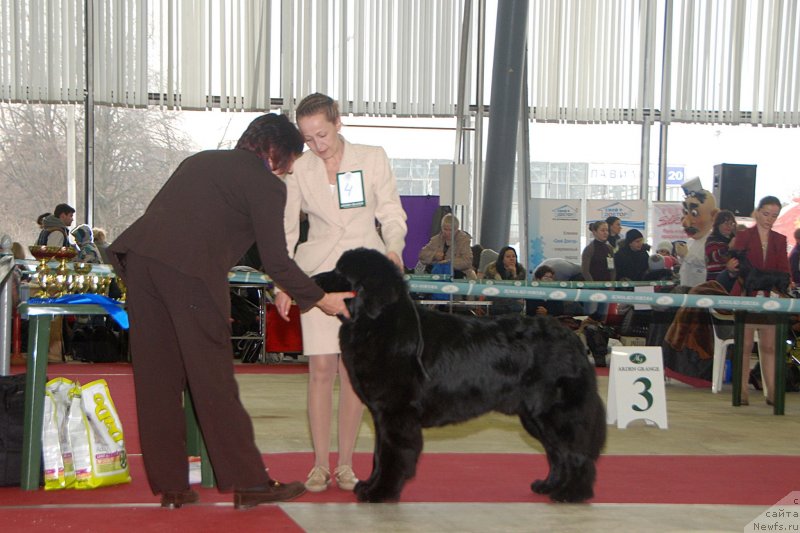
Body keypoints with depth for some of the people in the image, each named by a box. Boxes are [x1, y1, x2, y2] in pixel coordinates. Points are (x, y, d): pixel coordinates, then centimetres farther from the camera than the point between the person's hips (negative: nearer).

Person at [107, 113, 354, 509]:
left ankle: (169, 487, 15)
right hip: (189, 269, -7)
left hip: (138, 255, 7)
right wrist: (321, 299, 15)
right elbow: (276, 261, 3)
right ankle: (248, 483, 7)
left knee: (156, 378, 9)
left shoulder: (200, 161, 29)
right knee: (213, 380, 0)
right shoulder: (266, 184, 7)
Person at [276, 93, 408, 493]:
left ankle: (345, 463, 9)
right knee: (321, 368, -6)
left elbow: (392, 214, 4)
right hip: (318, 274, 1)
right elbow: (286, 230, 7)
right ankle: (320, 464, 2)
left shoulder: (373, 159, 1)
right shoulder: (298, 170, 4)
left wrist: (393, 248, -16)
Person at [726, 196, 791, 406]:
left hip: (770, 298, 3)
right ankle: (742, 391, 2)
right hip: (746, 296, -3)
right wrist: (732, 266, -28)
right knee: (745, 345, -1)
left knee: (769, 346, 3)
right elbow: (735, 264, -4)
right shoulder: (744, 236, 3)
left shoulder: (779, 240, 12)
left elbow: (783, 269, 6)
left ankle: (772, 392, 4)